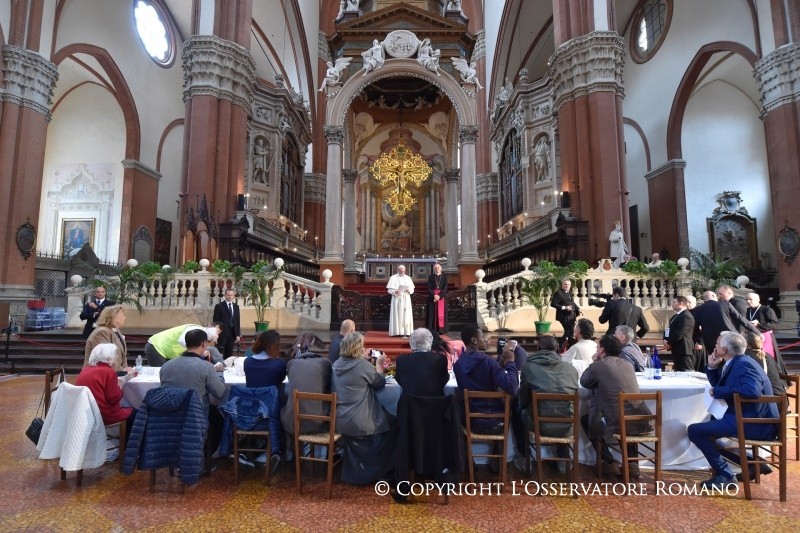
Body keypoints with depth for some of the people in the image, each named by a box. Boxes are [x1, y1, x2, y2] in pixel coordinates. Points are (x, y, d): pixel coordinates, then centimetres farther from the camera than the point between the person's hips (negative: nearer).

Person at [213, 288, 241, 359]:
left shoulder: (236, 306, 11)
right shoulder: (219, 306, -3)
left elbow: (237, 321, 11)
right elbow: (215, 321, -4)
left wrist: (238, 334, 5)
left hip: (232, 333, 4)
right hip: (222, 333, -4)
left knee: (229, 353, 8)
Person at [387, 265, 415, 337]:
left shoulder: (408, 278, 11)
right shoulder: (393, 278, 2)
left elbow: (412, 289, 9)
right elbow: (390, 290, -3)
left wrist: (409, 290, -13)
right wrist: (395, 292, -22)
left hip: (406, 299, 3)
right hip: (397, 299, -3)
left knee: (406, 315, -2)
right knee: (397, 315, -4)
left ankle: (406, 332, 0)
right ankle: (396, 332, -1)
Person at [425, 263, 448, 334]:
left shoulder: (444, 277, 8)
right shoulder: (431, 277, 8)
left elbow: (445, 288, -2)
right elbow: (429, 288, -1)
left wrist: (439, 296, -15)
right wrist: (434, 295, -15)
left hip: (442, 297, 0)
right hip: (432, 297, 0)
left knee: (441, 313, -2)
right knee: (432, 313, -3)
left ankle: (440, 330, -1)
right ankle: (431, 330, -3)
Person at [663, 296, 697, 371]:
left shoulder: (686, 316, -15)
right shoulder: (675, 316, 18)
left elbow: (679, 333, -21)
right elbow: (671, 330, 23)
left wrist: (669, 343, -10)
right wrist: (666, 340, 3)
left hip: (684, 350, -10)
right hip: (677, 351, 10)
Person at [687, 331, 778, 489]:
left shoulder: (743, 364, -17)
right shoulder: (735, 363, 12)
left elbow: (752, 390, -36)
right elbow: (718, 386, 21)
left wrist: (718, 392, -25)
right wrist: (712, 367, 5)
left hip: (756, 423, -11)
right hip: (749, 419, 11)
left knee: (695, 430, -19)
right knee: (707, 431, 29)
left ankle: (724, 475, -8)